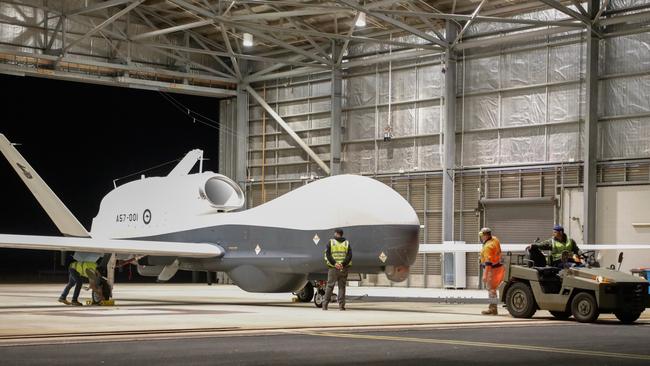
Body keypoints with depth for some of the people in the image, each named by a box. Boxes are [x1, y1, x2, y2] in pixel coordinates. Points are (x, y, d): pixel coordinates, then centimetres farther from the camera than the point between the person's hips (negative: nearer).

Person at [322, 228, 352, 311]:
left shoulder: (330, 242, 2)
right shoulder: (347, 243, 6)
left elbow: (327, 254, -7)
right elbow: (349, 255, -4)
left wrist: (334, 263, -13)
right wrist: (343, 264, -11)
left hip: (333, 268, -1)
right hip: (343, 268, 1)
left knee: (330, 286, 5)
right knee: (342, 287, 6)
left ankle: (325, 305, 3)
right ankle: (341, 305, 1)